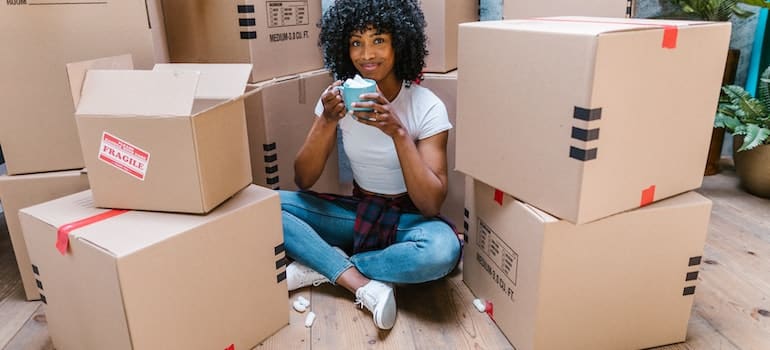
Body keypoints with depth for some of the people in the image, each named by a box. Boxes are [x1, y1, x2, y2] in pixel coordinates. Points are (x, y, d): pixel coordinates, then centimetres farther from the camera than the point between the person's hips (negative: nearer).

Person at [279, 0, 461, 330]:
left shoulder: (427, 106, -15)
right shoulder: (338, 96, -5)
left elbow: (431, 205, -22)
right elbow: (302, 181, -9)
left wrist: (398, 132, -32)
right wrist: (327, 121, -25)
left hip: (406, 220, -2)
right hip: (357, 212, 3)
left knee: (443, 249, -37)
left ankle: (322, 268, -19)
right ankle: (364, 286, -23)